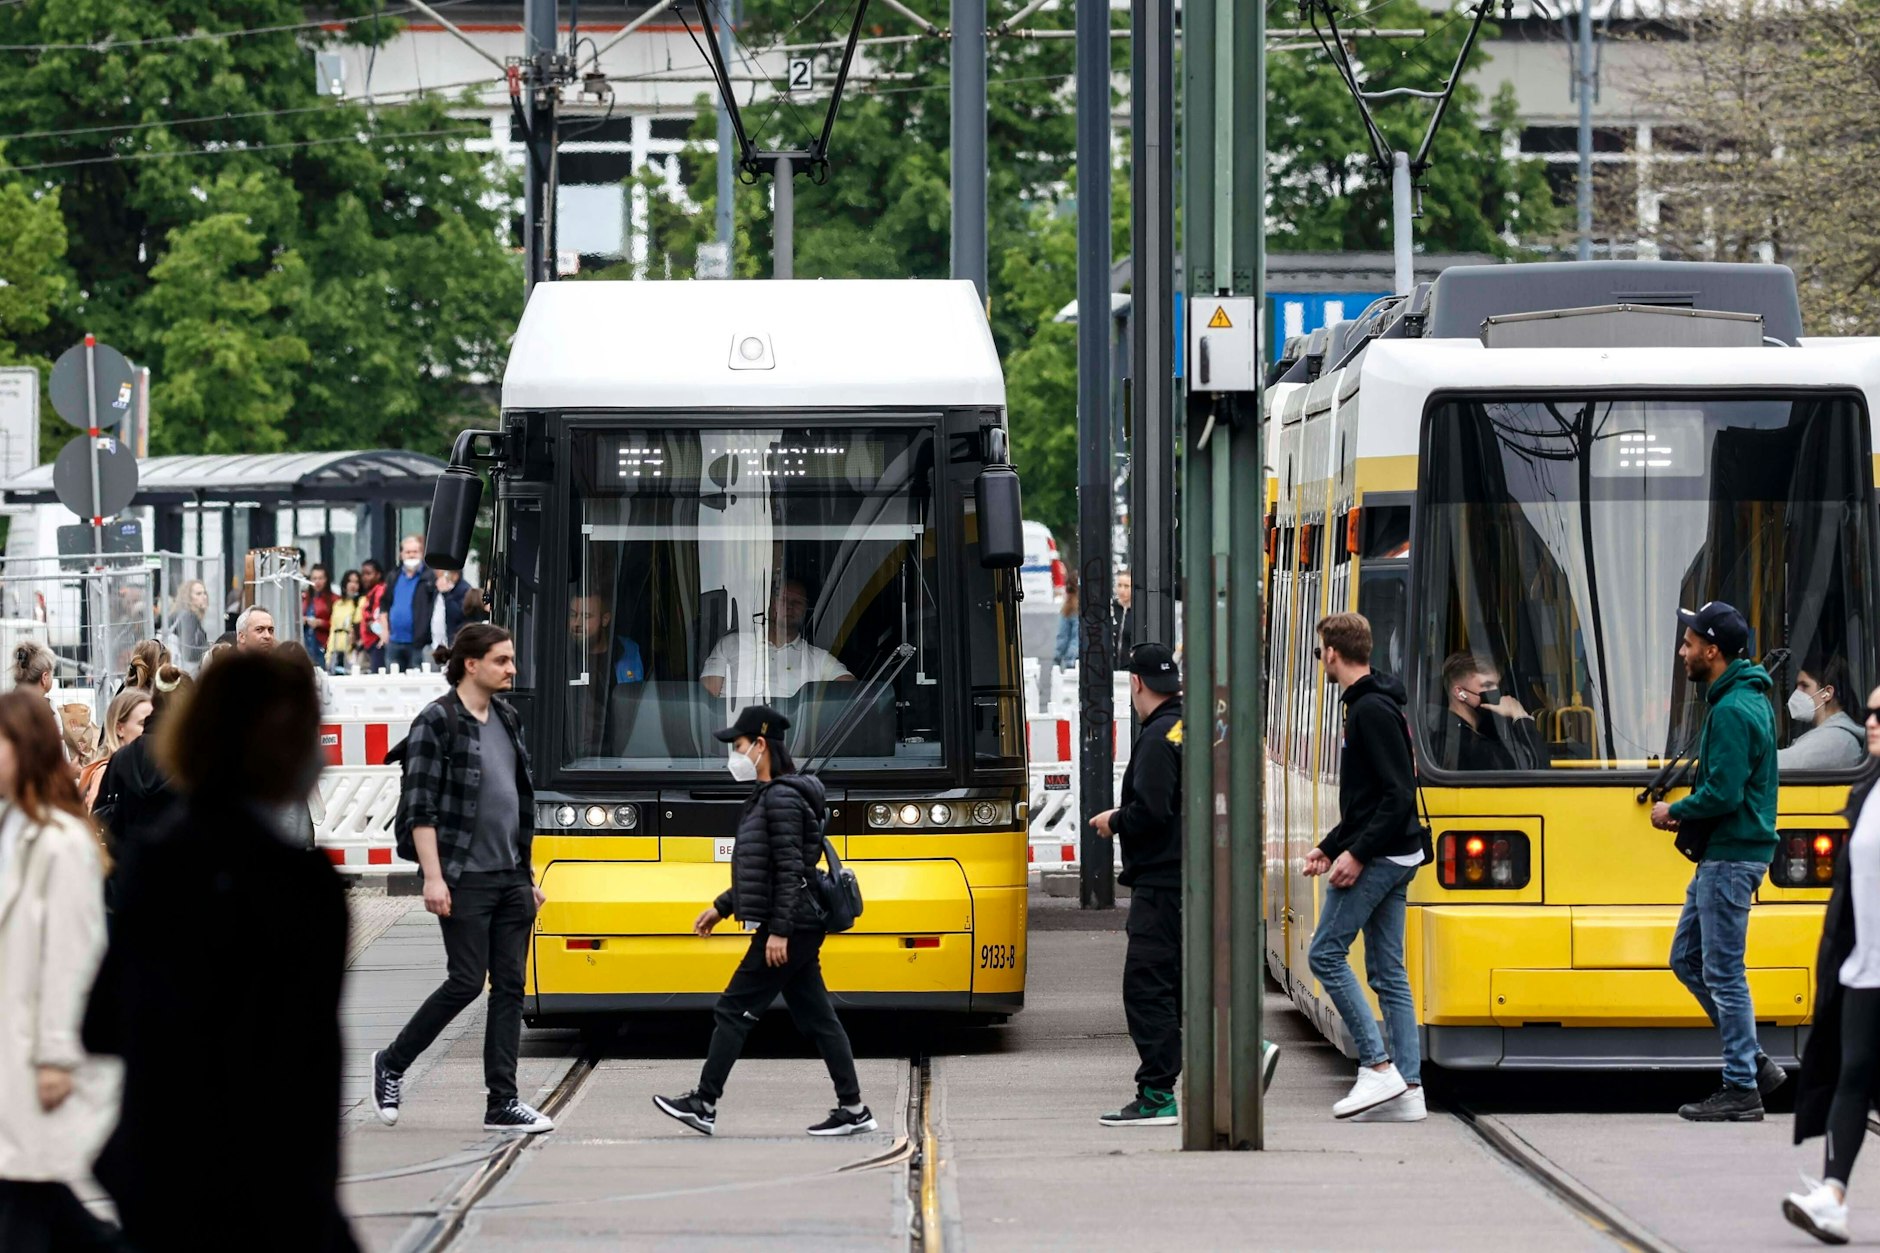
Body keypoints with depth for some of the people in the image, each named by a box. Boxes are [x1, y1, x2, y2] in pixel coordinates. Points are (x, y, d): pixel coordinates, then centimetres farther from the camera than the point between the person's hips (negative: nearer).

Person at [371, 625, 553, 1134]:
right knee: (466, 982, -7)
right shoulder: (437, 722, -8)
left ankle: (502, 1103, 4)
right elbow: (421, 807, -12)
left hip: (510, 877, 7)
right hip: (464, 878, -7)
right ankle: (392, 1063, 13)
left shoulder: (507, 721, 14)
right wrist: (433, 877, -18)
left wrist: (529, 876, 19)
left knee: (510, 986, 3)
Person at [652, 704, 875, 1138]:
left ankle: (704, 1106, 0)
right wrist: (721, 907, 24)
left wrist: (779, 931, -23)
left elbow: (791, 870, -20)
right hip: (798, 929, 10)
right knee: (816, 1018, 9)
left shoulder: (782, 799, -15)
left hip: (789, 927, -10)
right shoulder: (767, 796, 16)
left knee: (733, 1012, -4)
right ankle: (853, 1109, 8)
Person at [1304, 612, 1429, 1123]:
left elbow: (1398, 793, -21)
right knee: (1387, 970, 7)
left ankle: (1378, 1066, -10)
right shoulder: (1370, 705, 18)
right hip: (1396, 856, 10)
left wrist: (1357, 854, -22)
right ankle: (1407, 1089, 5)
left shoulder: (1372, 711, -15)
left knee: (1326, 952, -6)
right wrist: (1330, 846, 22)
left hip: (1379, 857, -10)